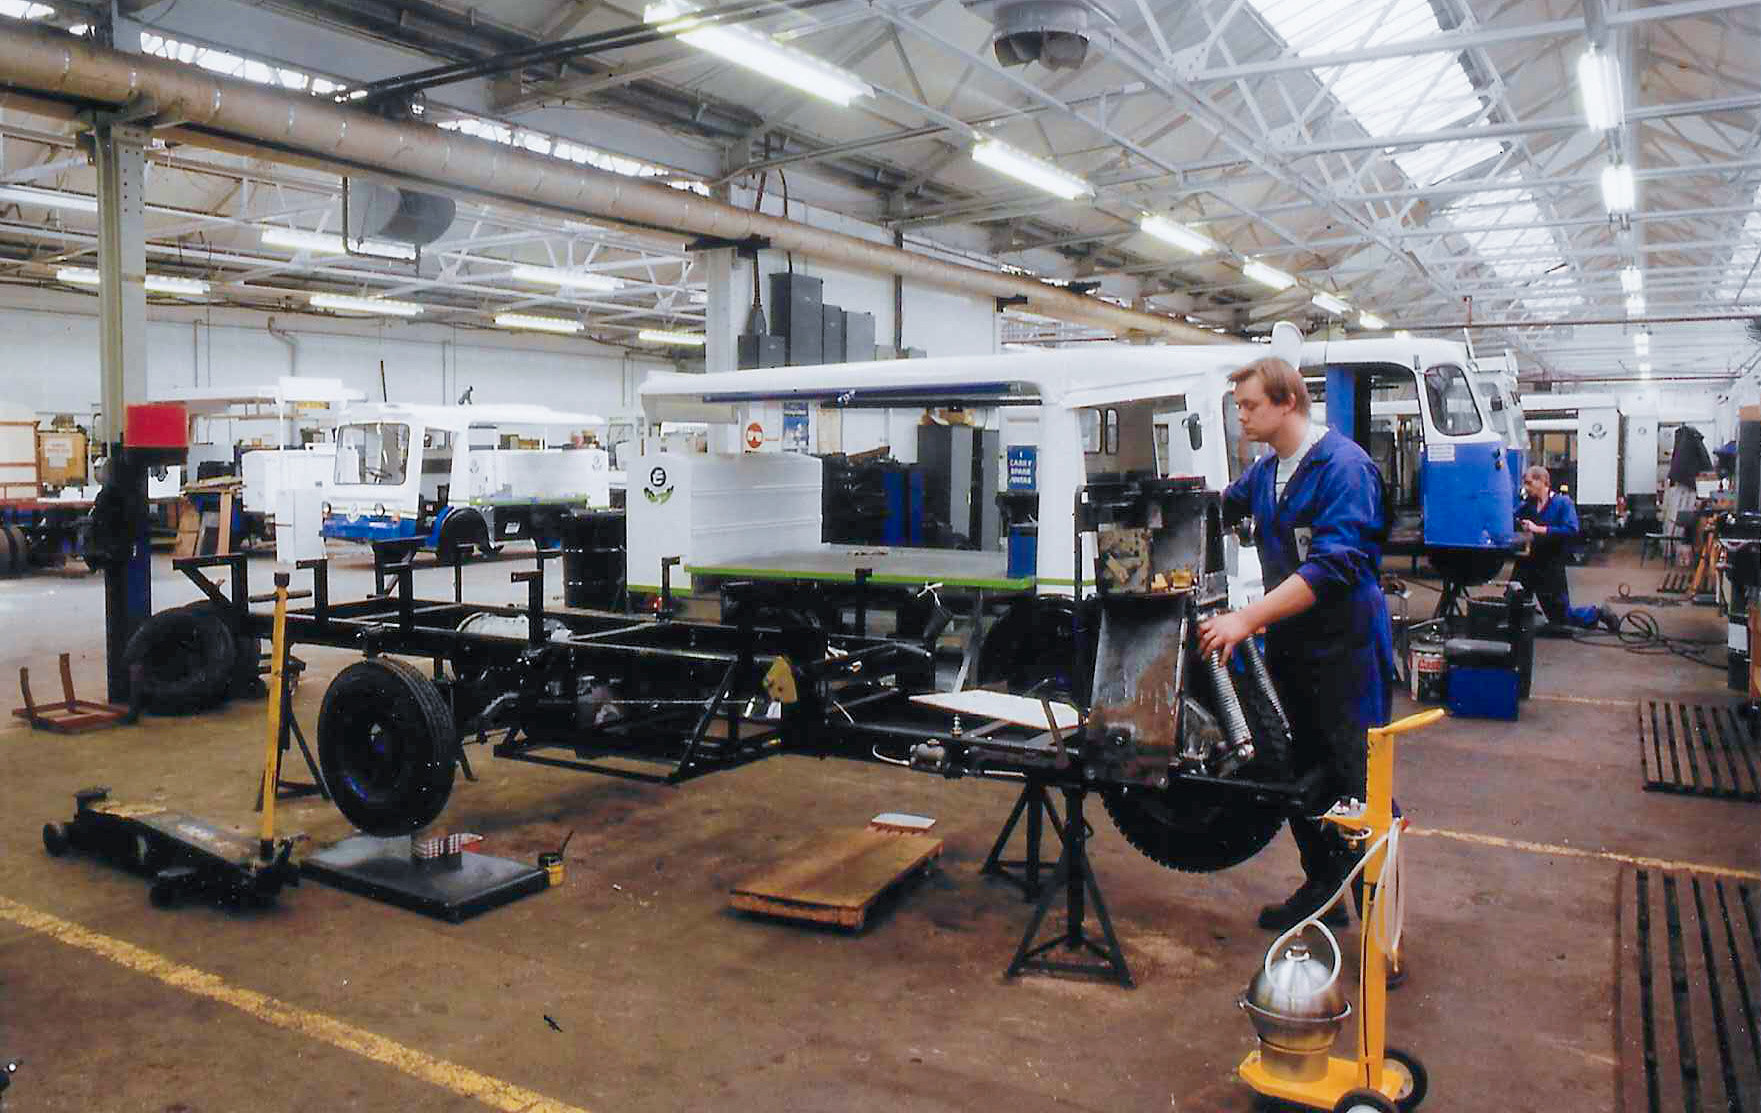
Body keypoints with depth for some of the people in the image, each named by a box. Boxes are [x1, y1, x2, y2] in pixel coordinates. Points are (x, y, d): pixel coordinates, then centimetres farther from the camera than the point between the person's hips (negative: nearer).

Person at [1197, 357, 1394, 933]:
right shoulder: (1264, 471, 11)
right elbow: (1222, 507, 32)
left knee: (1357, 782, -4)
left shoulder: (1343, 465, -16)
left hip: (1344, 648, -8)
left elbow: (1333, 564, -26)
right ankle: (1323, 889, 30)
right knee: (1299, 776, 15)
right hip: (1289, 643, 8)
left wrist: (1246, 619, -30)